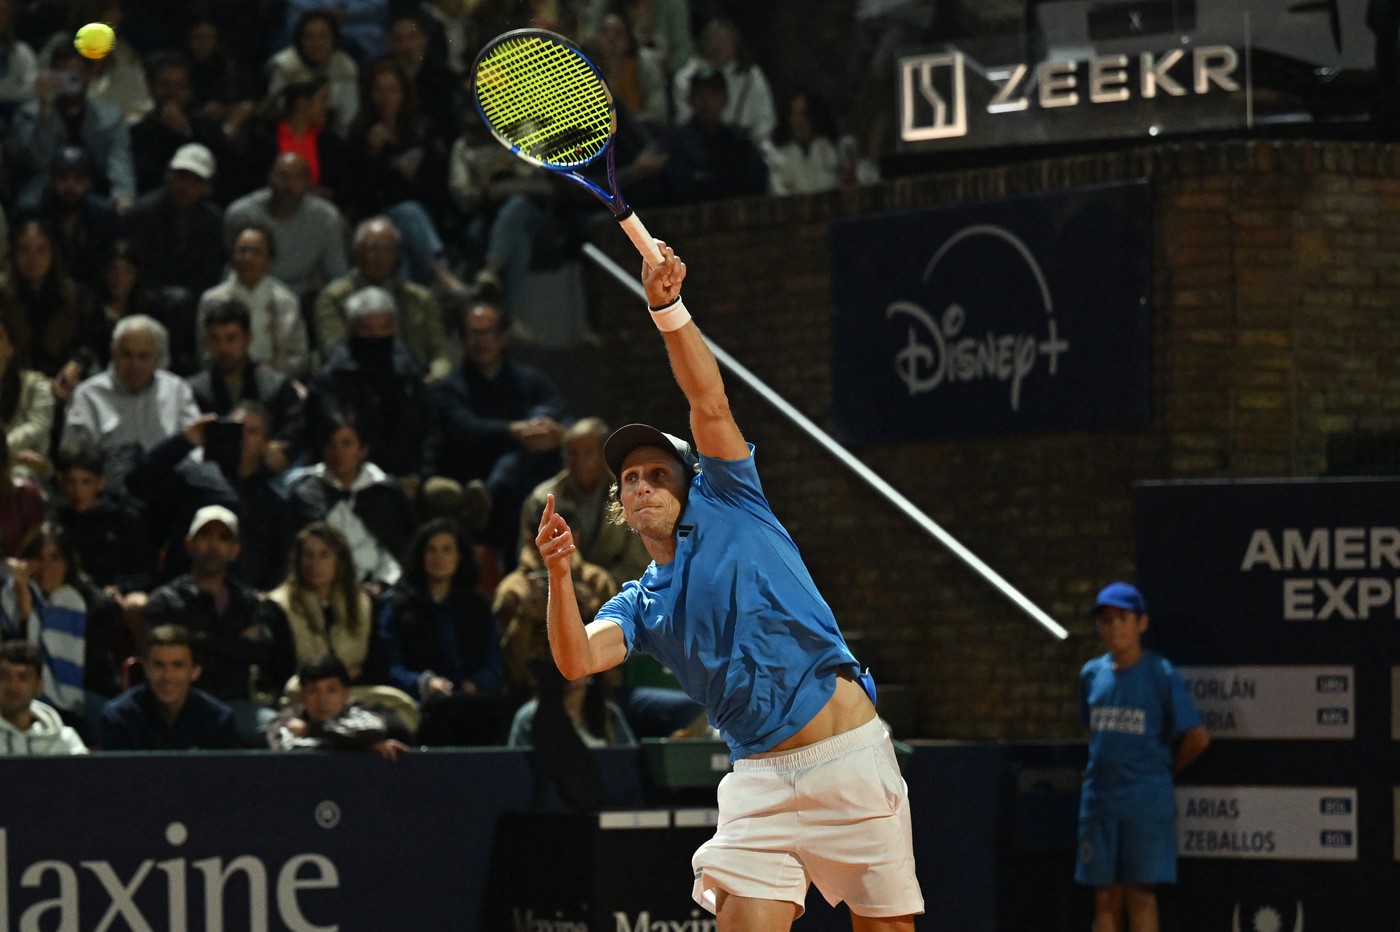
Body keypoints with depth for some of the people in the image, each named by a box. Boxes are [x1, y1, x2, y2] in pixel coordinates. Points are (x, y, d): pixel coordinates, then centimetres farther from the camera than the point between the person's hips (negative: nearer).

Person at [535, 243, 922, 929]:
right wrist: (559, 574, -21)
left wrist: (669, 310, -16)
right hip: (760, 779, 3)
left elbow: (710, 405, -3)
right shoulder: (641, 604, 16)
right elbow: (577, 660, -4)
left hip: (850, 754, -3)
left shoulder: (727, 509, 10)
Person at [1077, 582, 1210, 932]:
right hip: (1099, 797, 5)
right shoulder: (1092, 673, 9)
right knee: (1105, 898, 6)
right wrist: (1102, 766, 13)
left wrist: (1165, 768, 6)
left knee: (1140, 894, -5)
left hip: (1146, 800, -5)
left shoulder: (1161, 674, -7)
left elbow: (1197, 737, -5)